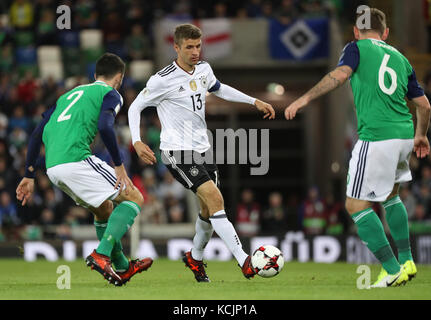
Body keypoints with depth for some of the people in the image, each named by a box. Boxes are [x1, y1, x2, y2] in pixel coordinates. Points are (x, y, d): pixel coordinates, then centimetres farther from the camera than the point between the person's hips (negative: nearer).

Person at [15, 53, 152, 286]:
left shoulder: (69, 95, 30)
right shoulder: (110, 93, 9)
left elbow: (37, 134, 25)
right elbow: (104, 126, -13)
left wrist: (29, 176, 26)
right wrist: (119, 165, -7)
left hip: (52, 168, 8)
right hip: (75, 159, -8)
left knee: (104, 208, 27)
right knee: (134, 198, -1)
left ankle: (122, 267, 33)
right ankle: (101, 254, -18)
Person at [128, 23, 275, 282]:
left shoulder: (203, 69, 5)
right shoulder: (163, 80, -14)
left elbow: (219, 89, 27)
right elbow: (135, 107, -4)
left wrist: (255, 101, 22)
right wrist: (137, 142, -17)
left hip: (202, 149, 7)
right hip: (177, 151, -7)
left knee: (210, 209, 9)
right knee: (215, 199, -21)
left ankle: (195, 258, 35)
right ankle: (244, 261, -27)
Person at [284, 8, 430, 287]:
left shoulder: (357, 48, 4)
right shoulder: (399, 58, 19)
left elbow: (340, 75, -17)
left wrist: (305, 99, -18)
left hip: (376, 136, -7)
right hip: (405, 135, 7)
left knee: (357, 205, 1)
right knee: (390, 195, 29)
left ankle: (392, 270, -3)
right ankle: (406, 261, 27)